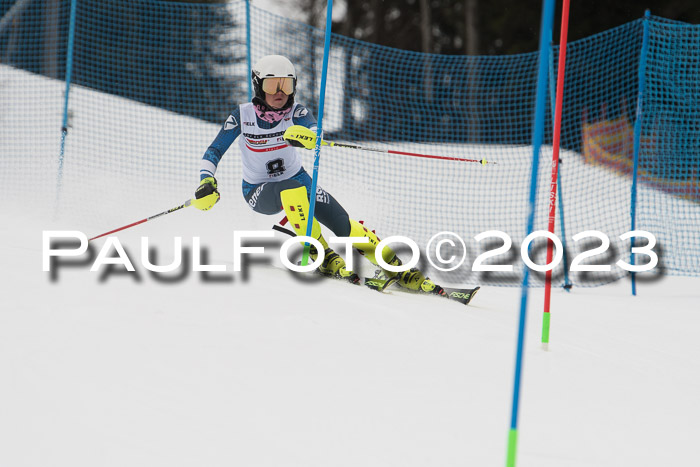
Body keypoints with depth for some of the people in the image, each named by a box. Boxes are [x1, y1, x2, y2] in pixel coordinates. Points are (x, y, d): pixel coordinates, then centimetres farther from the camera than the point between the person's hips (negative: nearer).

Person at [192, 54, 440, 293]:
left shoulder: (296, 112, -13)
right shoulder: (242, 115, -14)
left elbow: (313, 129, -35)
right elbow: (213, 152, -11)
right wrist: (207, 182, -30)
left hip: (298, 180, 2)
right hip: (259, 192, -2)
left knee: (345, 226, -15)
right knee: (291, 189, -38)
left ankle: (399, 270, -7)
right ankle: (321, 256, -27)